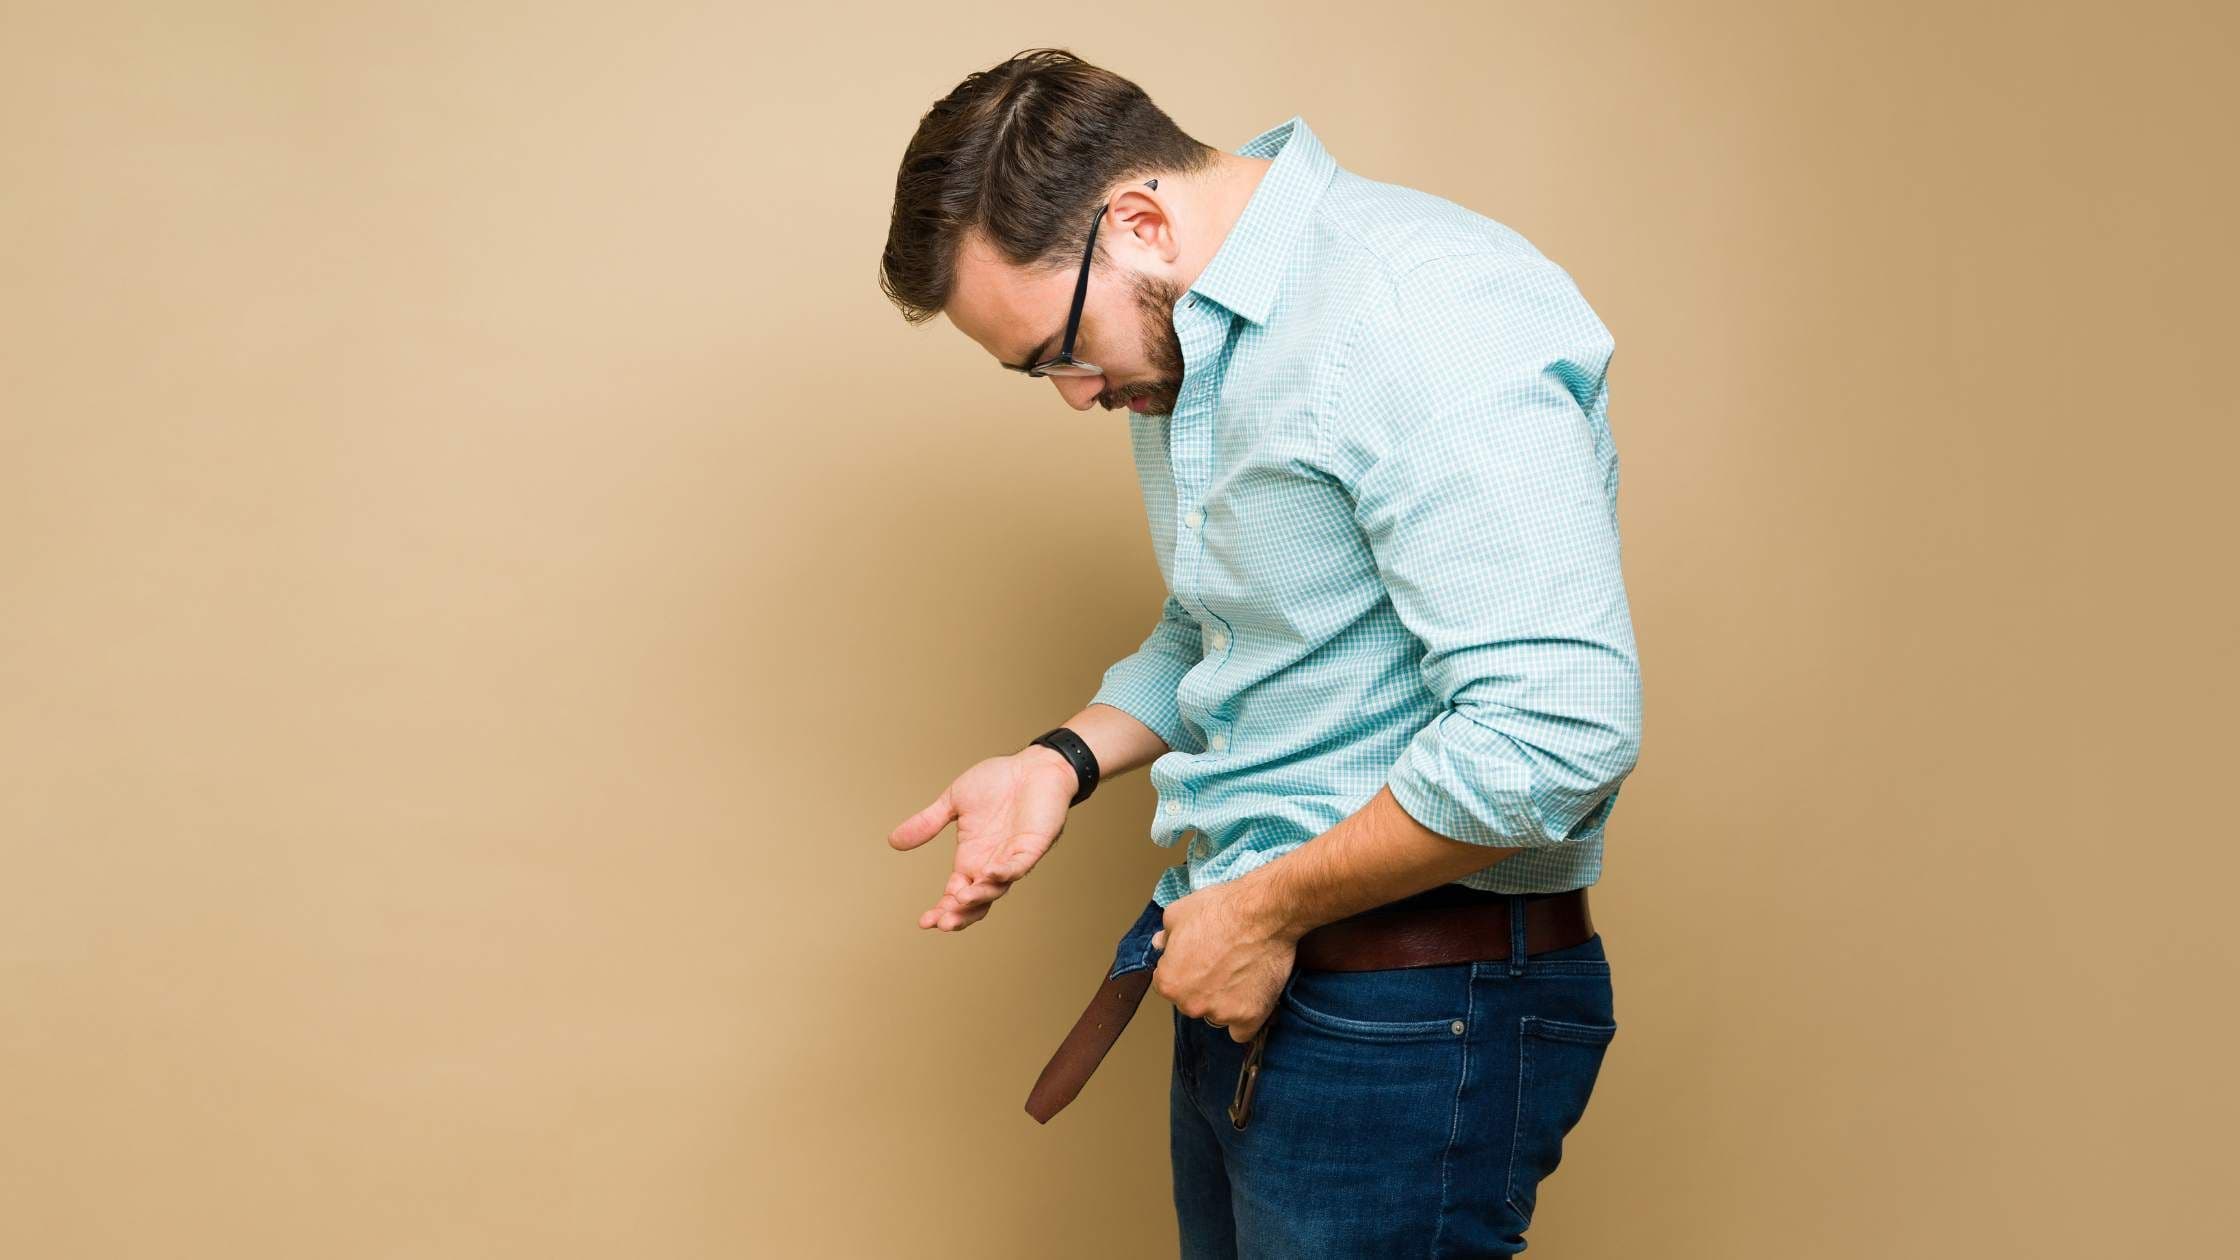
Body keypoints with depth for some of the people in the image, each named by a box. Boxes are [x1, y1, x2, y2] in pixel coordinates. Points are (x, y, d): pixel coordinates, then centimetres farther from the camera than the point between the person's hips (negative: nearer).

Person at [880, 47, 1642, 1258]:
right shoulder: (1179, 353, 10)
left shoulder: (1425, 310, -22)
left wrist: (1270, 908, -18)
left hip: (1408, 1018, -9)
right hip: (1245, 986, 9)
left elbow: (1558, 730, -29)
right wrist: (1065, 758, 5)